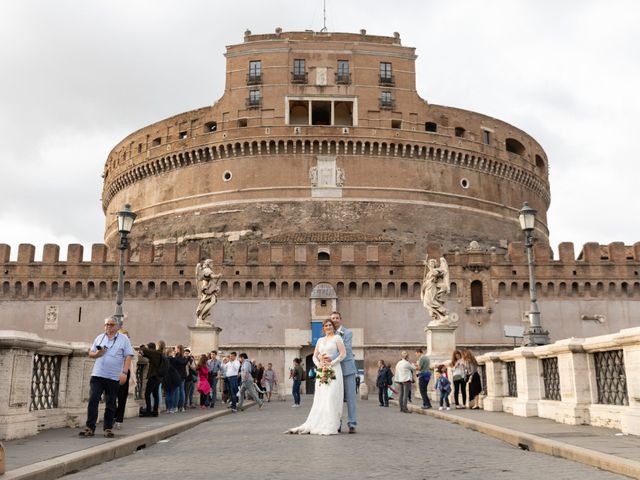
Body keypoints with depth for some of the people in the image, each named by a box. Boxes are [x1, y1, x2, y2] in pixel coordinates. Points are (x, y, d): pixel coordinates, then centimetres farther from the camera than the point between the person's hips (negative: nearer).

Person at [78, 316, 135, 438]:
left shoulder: (123, 339, 3)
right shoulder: (99, 338, 15)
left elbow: (128, 356, -3)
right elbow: (90, 353, 18)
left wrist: (124, 372, -13)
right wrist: (97, 354, -5)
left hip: (114, 377, -2)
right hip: (97, 375, 3)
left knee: (110, 404, 4)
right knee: (92, 401, -6)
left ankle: (108, 428, 15)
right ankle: (90, 427, 0)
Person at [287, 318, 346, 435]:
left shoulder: (337, 338, 4)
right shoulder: (320, 340, 18)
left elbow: (343, 354, -6)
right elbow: (314, 356, 16)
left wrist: (331, 363, -11)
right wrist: (319, 364, -4)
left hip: (333, 371, -5)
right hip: (321, 372, 5)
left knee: (331, 398, -10)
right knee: (319, 398, 3)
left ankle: (329, 427, -9)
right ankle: (314, 425, 4)